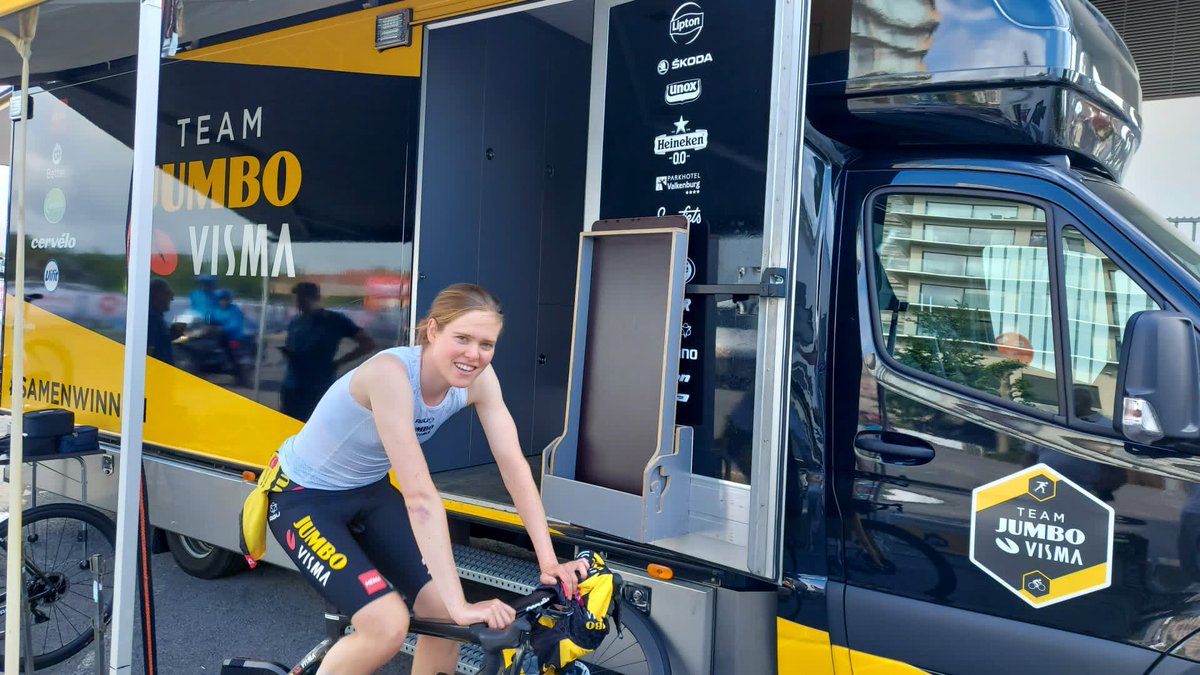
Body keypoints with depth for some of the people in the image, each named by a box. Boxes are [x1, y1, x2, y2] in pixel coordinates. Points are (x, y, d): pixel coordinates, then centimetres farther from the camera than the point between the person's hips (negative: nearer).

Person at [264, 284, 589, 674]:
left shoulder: (478, 378, -16)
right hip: (304, 497, -6)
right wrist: (460, 604, -40)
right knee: (388, 627, -21)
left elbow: (514, 466, -14)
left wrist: (548, 561, -20)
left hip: (369, 491, 6)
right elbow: (419, 496, -39)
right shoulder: (390, 372, -36)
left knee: (444, 616, -4)